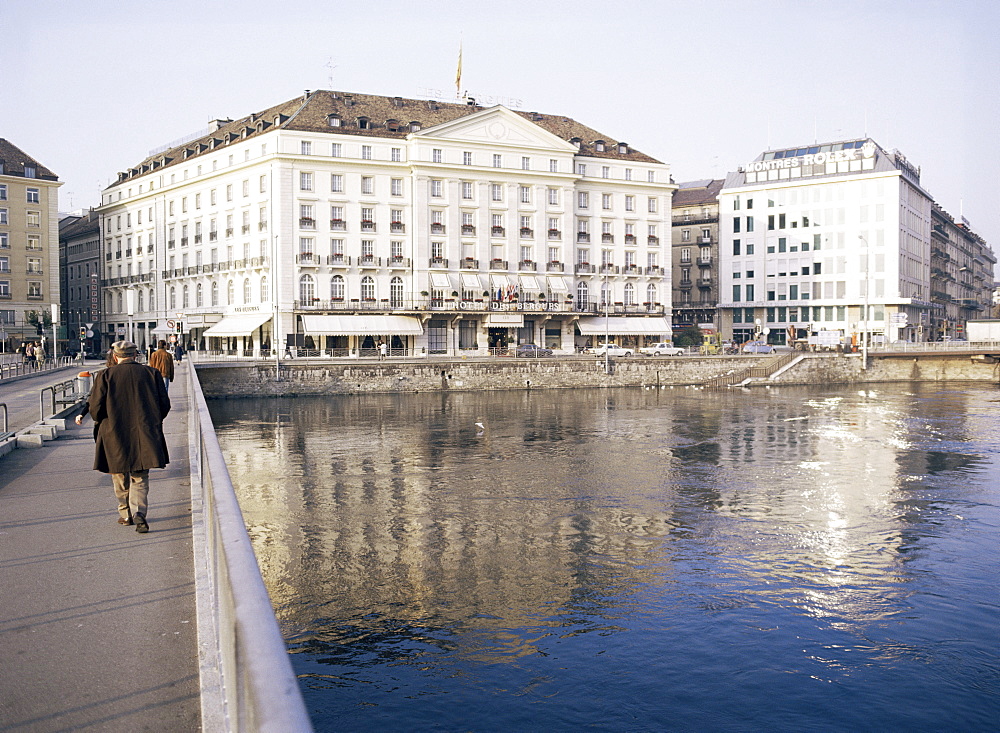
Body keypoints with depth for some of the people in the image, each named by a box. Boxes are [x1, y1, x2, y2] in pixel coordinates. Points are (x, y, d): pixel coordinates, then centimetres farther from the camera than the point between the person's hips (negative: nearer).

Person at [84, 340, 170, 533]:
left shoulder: (106, 376, -4)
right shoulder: (151, 373, 0)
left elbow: (95, 406, -5)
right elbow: (165, 405, 2)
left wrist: (100, 422, 16)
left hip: (115, 435, 0)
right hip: (144, 435, 1)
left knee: (120, 477, 17)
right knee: (140, 478, 5)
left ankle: (126, 514, 25)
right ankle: (139, 513, -14)